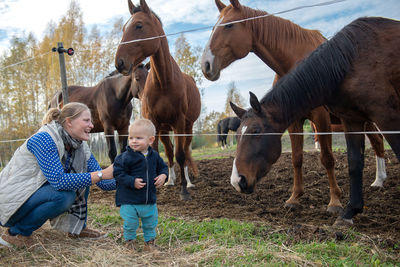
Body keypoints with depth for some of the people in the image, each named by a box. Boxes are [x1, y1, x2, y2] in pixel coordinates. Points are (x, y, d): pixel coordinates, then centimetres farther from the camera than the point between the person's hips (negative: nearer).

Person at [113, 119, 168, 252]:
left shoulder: (154, 156, 0)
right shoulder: (125, 157, -15)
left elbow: (163, 167, 15)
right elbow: (118, 174, -15)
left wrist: (163, 176, -6)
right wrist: (132, 182, -26)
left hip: (150, 200, 4)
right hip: (129, 200, -4)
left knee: (151, 223, 17)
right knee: (130, 223, 8)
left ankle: (149, 242, 38)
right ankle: (130, 241, 34)